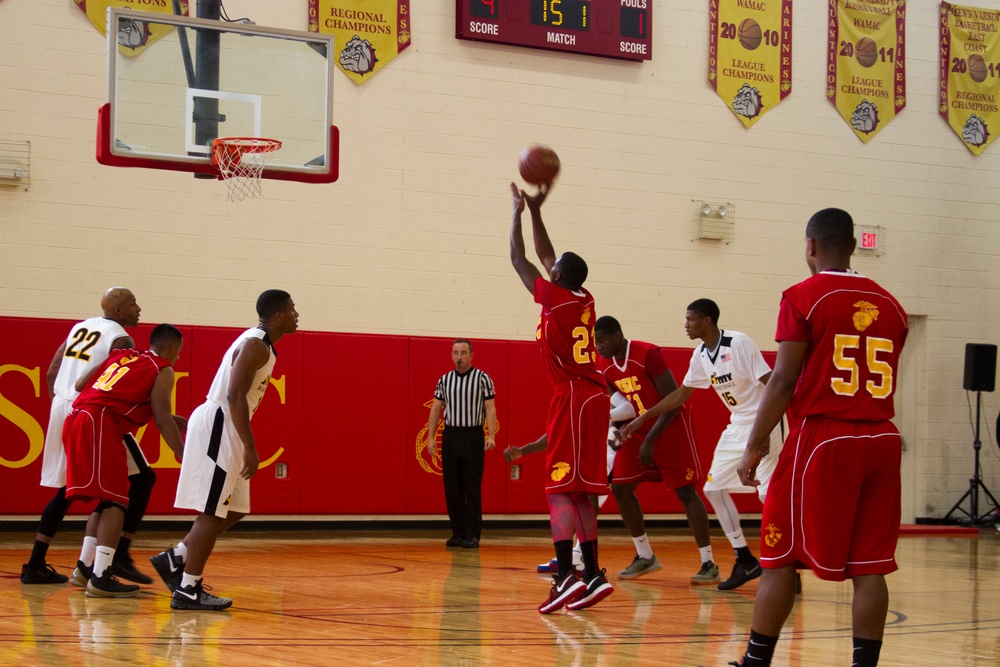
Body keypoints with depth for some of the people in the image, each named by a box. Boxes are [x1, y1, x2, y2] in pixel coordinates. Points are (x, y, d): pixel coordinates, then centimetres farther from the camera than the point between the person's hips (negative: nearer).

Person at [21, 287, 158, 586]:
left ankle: (35, 565, 15)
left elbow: (51, 374, 17)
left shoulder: (79, 327, 16)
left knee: (67, 490, 18)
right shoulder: (121, 339, -7)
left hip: (62, 408, 8)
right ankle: (120, 555, -7)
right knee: (141, 479, 2)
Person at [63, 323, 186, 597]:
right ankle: (100, 579, -16)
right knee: (115, 502, -7)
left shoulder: (121, 356, 25)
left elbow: (79, 384, 19)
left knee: (105, 501, 20)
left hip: (75, 420, 8)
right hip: (100, 423, -8)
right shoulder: (162, 370, 6)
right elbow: (162, 419, -3)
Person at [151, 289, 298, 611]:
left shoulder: (259, 343, 16)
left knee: (234, 509, 15)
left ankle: (174, 559, 20)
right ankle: (187, 590, -3)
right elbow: (234, 396, -24)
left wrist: (245, 445, 22)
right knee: (212, 512, -7)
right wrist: (250, 447, -25)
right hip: (217, 427, -10)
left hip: (223, 428, 10)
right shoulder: (255, 345, -16)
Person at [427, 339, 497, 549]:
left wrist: (491, 436, -17)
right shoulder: (444, 380, 8)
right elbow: (435, 409, 9)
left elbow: (490, 408, -6)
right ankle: (458, 533, 12)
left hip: (473, 437, -4)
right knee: (452, 488, 5)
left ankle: (472, 535, -1)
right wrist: (430, 438, 1)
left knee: (472, 489, -4)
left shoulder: (482, 378, -2)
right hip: (450, 437, 4)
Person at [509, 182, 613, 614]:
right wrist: (535, 210, 28)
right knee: (579, 490, 11)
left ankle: (565, 576, -21)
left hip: (573, 400, -8)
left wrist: (518, 211, 14)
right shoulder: (584, 301, 11)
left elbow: (518, 260, 2)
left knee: (561, 489, -12)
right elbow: (544, 257, 25)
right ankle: (592, 575, 10)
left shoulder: (555, 299, -9)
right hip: (593, 397, 8)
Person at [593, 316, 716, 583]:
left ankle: (709, 564, -7)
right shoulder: (609, 369, 0)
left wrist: (650, 441, -24)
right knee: (620, 488, 0)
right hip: (639, 430, 7)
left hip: (671, 426, -7)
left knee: (686, 491, -10)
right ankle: (645, 557, 12)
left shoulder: (647, 355, -23)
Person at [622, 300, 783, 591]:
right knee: (714, 488, 7)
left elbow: (769, 382, -21)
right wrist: (642, 419, 16)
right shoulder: (700, 356, 5)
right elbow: (681, 394, 16)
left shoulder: (739, 343, -19)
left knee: (769, 494, -14)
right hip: (736, 426, 9)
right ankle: (746, 561, 14)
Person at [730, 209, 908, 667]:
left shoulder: (803, 296, -6)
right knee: (868, 566, 5)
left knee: (779, 558, 4)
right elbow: (884, 381, 15)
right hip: (880, 440, 5)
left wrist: (755, 446, -5)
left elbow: (784, 380, -10)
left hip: (821, 438, -5)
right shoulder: (889, 304, 10)